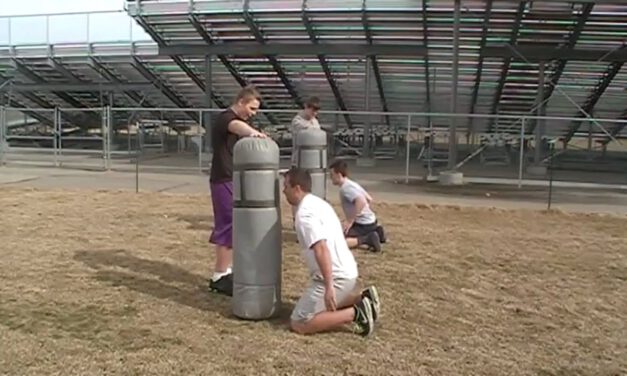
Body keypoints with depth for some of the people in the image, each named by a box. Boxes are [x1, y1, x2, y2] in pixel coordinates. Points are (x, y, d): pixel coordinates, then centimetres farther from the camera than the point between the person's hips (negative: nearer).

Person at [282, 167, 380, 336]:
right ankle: (362, 299, 13)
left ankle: (355, 313, -10)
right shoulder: (319, 203, 13)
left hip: (335, 277, -10)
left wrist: (329, 287, -32)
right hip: (348, 272, 10)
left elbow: (321, 249, -29)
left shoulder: (305, 213, -18)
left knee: (298, 324, -5)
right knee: (326, 306, 33)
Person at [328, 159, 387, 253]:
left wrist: (350, 221, -26)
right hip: (371, 221, 10)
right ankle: (375, 232, 15)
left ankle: (366, 239, -19)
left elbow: (361, 201, -32)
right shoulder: (353, 184, 14)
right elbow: (369, 199, 23)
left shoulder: (345, 188, -16)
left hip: (363, 225, -10)